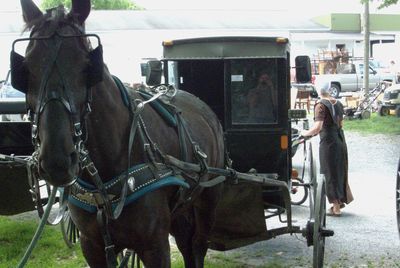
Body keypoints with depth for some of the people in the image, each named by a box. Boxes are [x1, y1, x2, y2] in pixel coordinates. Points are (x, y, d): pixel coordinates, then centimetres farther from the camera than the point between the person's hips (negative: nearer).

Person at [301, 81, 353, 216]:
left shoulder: (321, 105, -16)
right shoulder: (338, 103, 8)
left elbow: (318, 127, -25)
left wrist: (306, 133, -9)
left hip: (328, 142, -7)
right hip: (340, 140, 7)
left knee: (330, 174, 3)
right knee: (340, 171, 20)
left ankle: (336, 207, 9)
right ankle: (341, 200, 32)